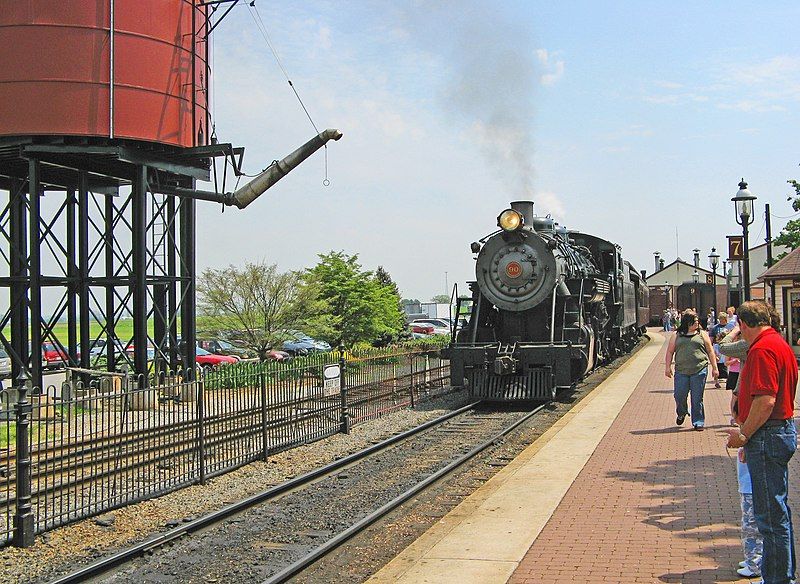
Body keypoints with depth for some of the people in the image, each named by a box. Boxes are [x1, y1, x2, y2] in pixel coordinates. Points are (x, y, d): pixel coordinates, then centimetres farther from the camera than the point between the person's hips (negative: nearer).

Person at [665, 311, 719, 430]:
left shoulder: (702, 334, 10)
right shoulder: (677, 336, 10)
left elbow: (710, 352, 11)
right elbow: (670, 352, 12)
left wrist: (714, 368, 7)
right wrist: (667, 367, 4)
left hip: (699, 370, -1)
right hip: (681, 371, 1)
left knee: (697, 398, 0)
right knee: (679, 395, 1)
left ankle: (698, 422, 10)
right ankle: (681, 414, 30)